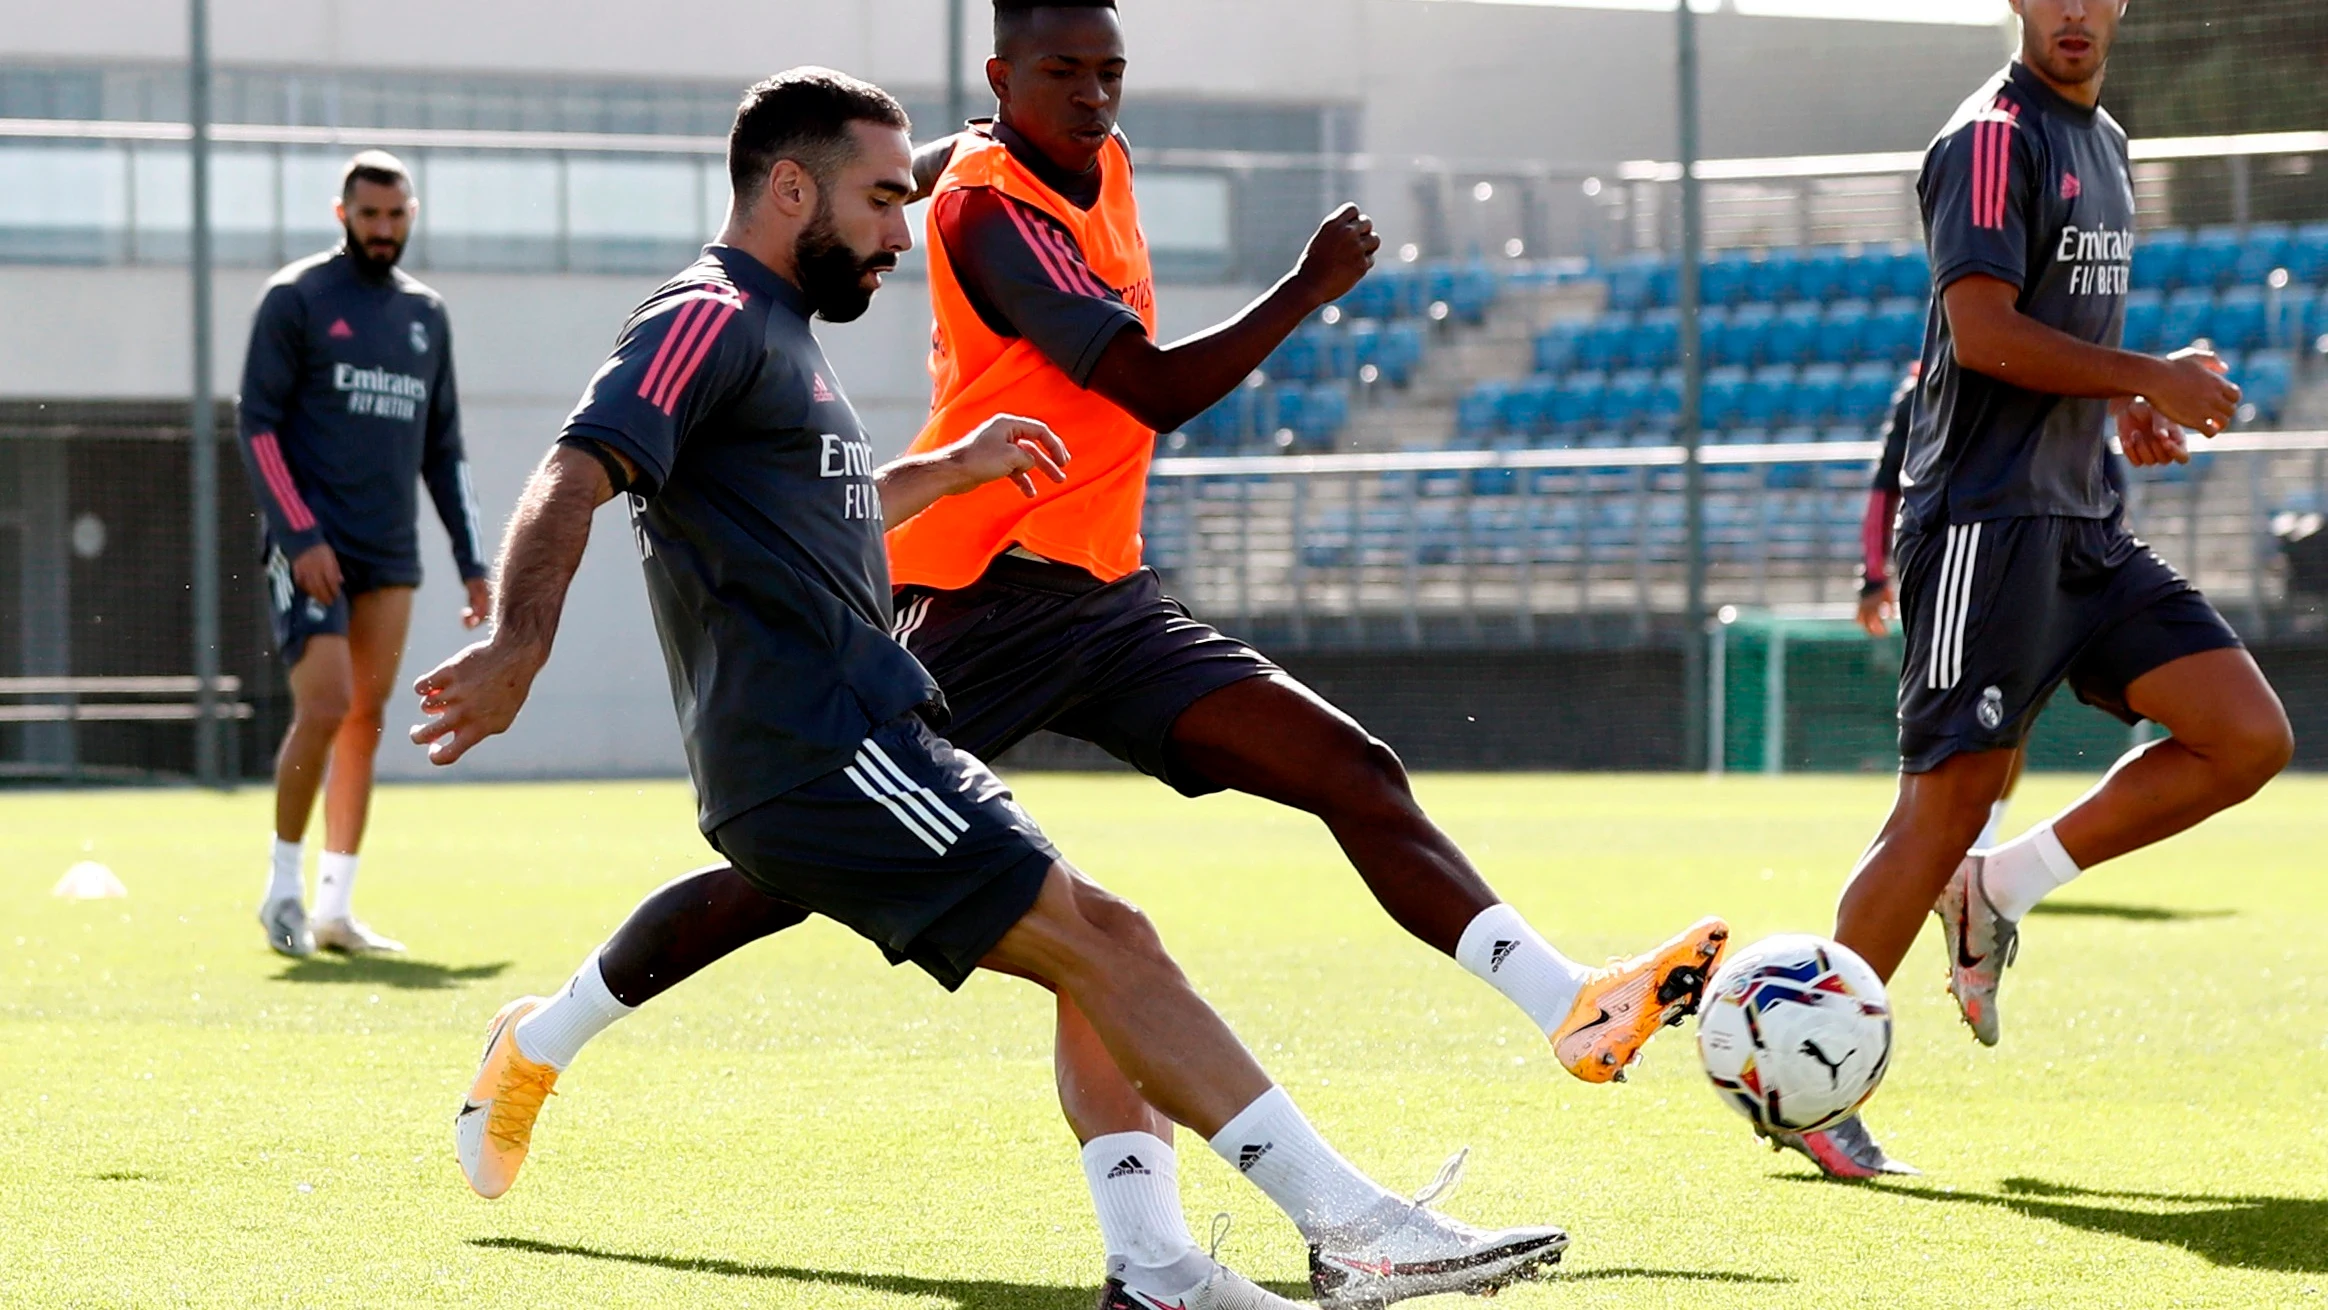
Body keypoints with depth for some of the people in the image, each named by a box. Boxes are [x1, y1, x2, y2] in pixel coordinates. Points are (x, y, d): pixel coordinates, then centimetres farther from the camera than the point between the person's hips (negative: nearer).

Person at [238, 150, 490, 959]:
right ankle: (283, 887, -2)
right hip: (310, 549, -5)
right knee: (325, 705, -16)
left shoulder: (426, 314, 15)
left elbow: (442, 450, 19)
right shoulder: (296, 299, -1)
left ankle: (335, 907, 6)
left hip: (390, 557, 5)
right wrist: (300, 537, -15)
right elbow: (258, 427, -6)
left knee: (367, 721, 2)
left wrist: (473, 564, 12)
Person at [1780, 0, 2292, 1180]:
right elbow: (1984, 333, -20)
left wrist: (2122, 410, 11)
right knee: (1946, 805, -9)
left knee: (2250, 739, -3)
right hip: (1986, 522, -8)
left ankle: (1998, 891, 7)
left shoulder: (2101, 142, 18)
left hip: (2082, 527, 8)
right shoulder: (1993, 138, -10)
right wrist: (2152, 379, -16)